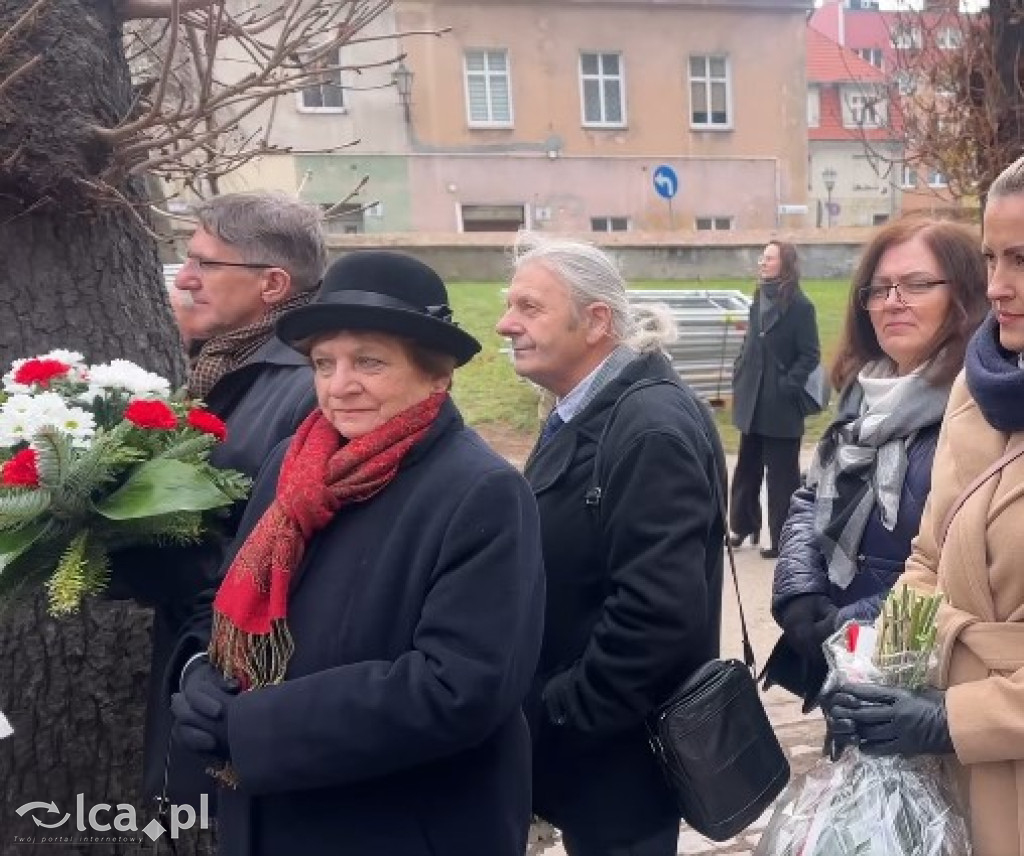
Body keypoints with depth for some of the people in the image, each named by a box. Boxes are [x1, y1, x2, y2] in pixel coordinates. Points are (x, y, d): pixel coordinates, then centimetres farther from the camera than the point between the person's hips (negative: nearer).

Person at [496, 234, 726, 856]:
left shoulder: (652, 429, -24)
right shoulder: (585, 414, 7)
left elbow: (661, 612, -30)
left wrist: (557, 717, -20)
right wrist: (546, 703, 9)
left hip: (616, 753, -9)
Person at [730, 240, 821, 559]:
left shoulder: (800, 306, -12)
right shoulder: (759, 300, 9)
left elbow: (809, 356, -13)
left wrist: (786, 388, -18)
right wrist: (739, 378, 6)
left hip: (780, 406, -7)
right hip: (753, 402, 7)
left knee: (781, 474, 4)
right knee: (747, 467, 17)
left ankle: (783, 538, 15)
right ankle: (744, 524, 32)